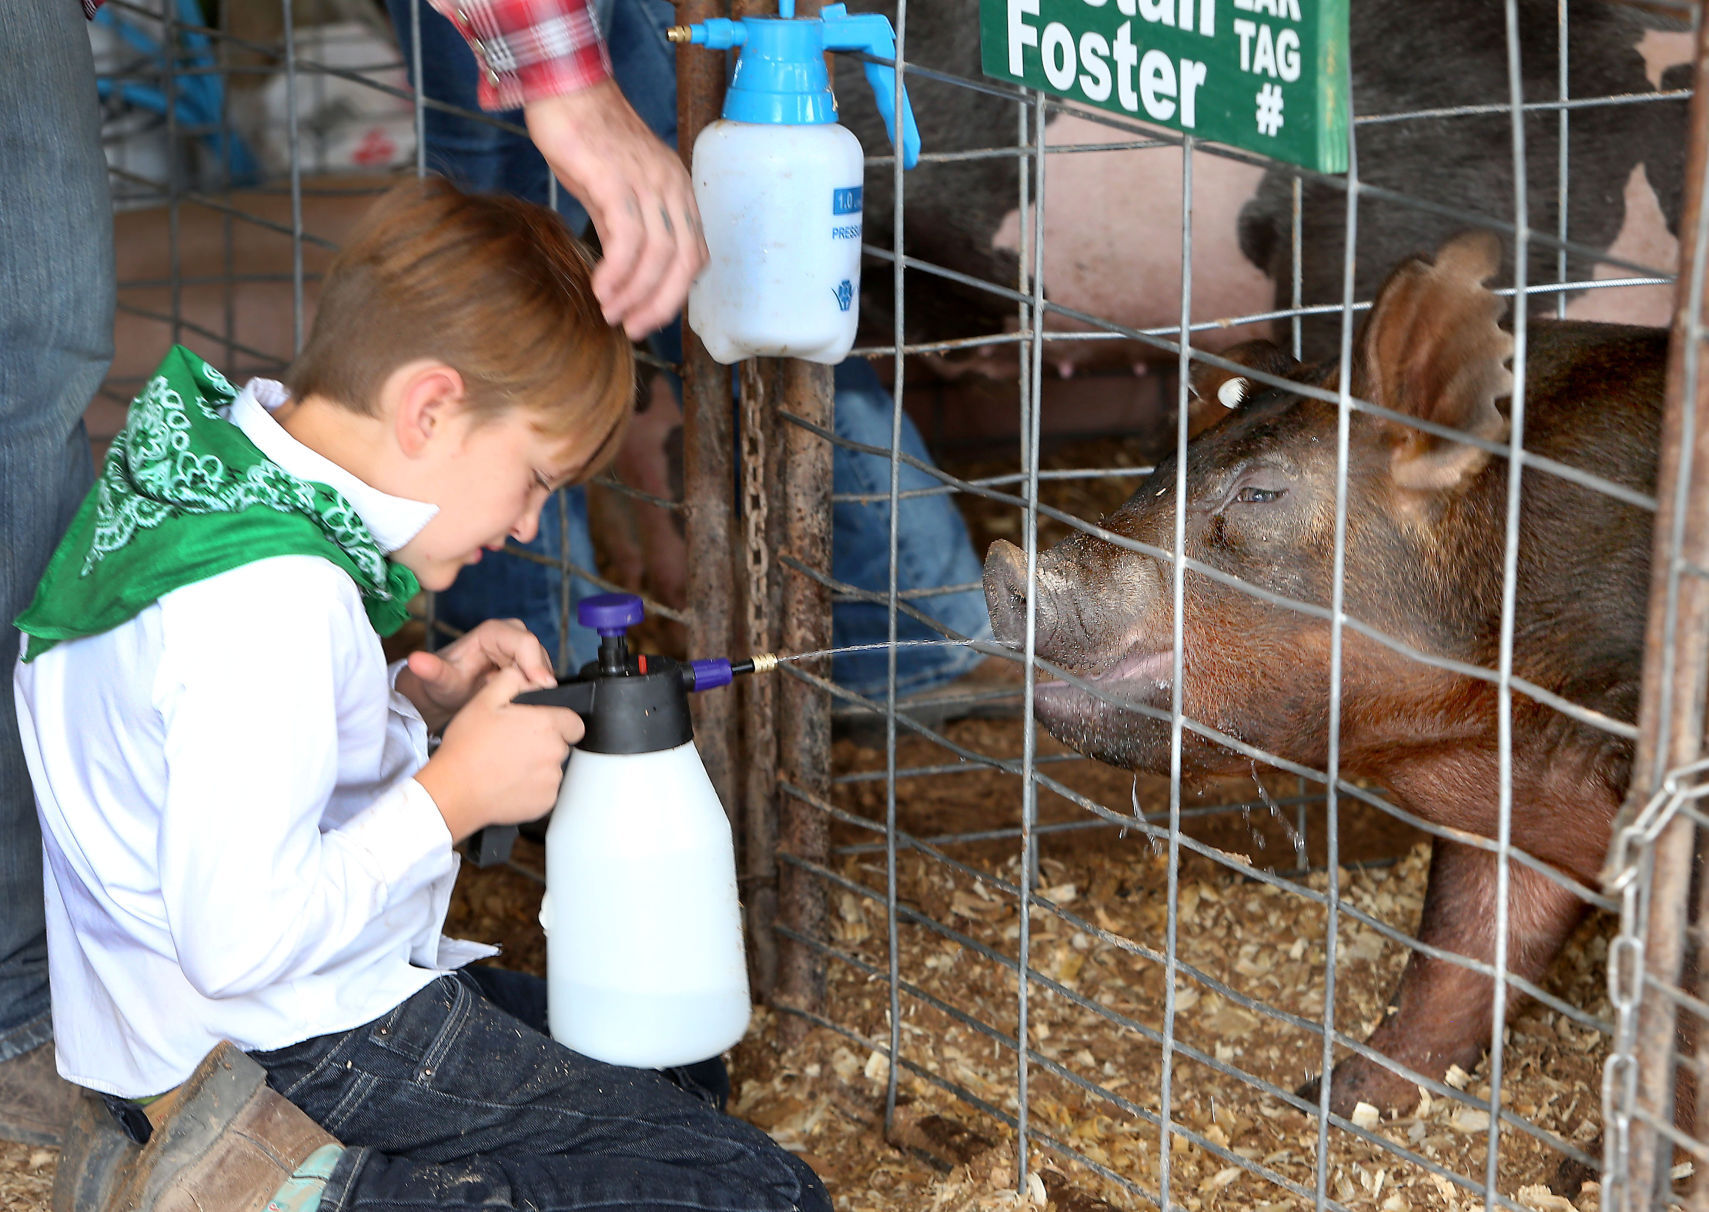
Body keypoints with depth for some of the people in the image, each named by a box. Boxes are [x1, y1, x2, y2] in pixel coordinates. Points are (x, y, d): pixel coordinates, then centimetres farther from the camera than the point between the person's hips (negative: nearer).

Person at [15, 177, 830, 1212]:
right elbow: (238, 936, -31)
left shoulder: (215, 486, 6)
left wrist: (414, 700, 4)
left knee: (684, 1074, 25)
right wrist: (456, 794, -18)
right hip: (294, 1049, -11)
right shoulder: (273, 599, -26)